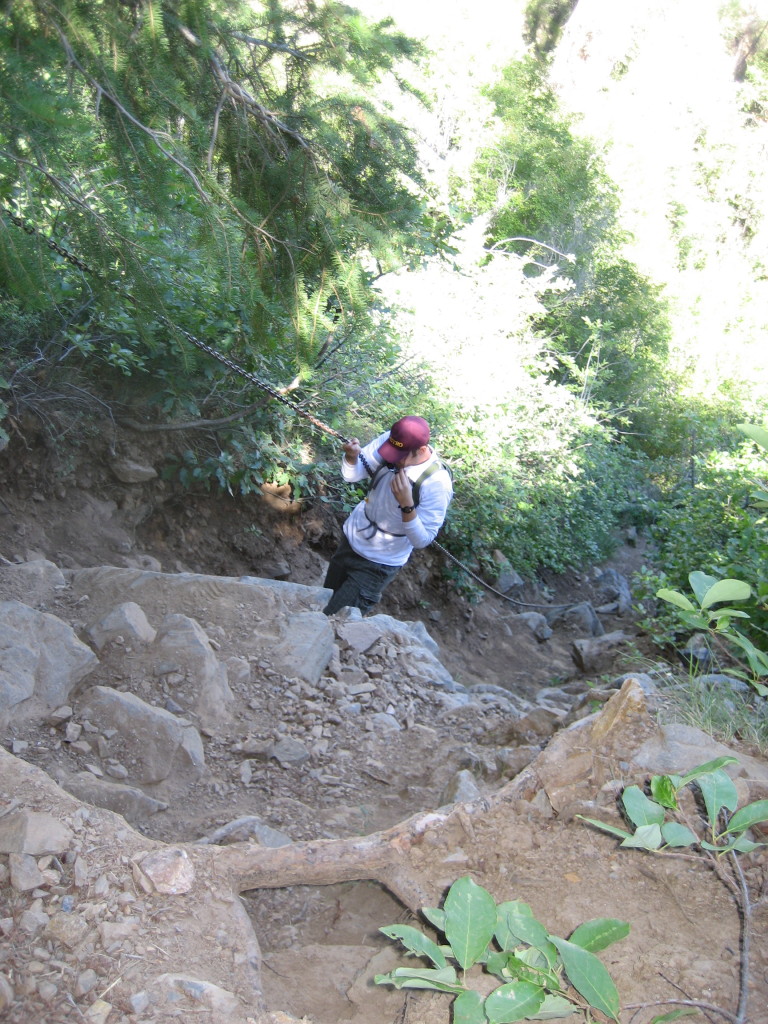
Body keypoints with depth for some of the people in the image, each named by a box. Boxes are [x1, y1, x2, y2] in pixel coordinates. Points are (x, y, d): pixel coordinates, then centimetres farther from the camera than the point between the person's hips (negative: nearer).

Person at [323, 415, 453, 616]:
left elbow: (422, 540, -28)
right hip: (352, 540, 6)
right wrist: (352, 455, -31)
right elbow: (352, 475, -9)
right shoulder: (390, 440, -17)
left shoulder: (437, 484, -31)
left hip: (378, 563, -5)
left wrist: (406, 503, -42)